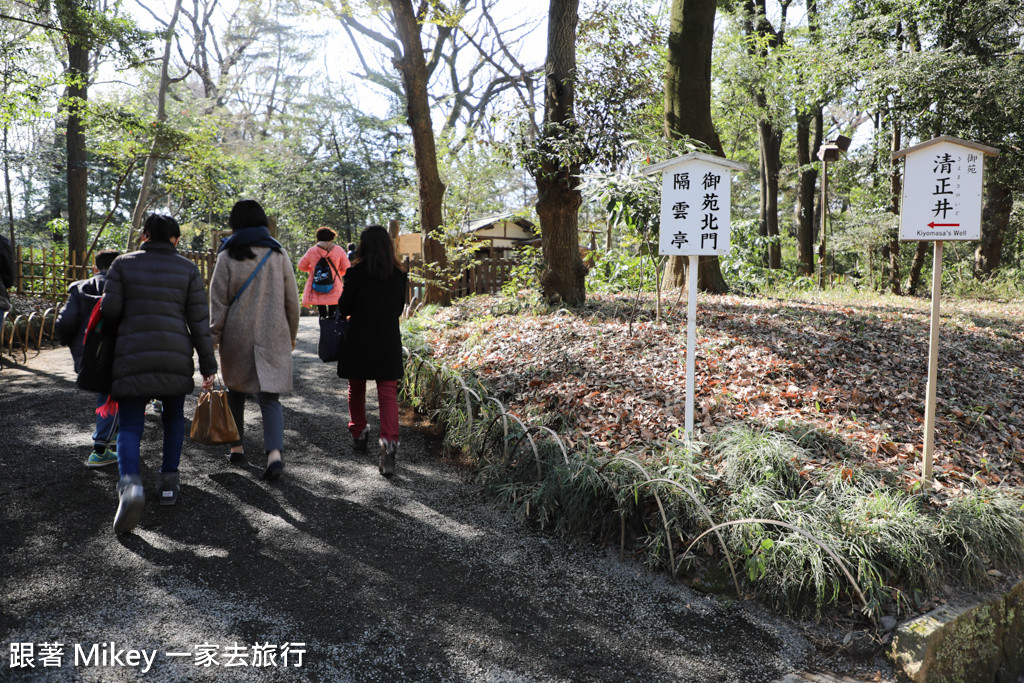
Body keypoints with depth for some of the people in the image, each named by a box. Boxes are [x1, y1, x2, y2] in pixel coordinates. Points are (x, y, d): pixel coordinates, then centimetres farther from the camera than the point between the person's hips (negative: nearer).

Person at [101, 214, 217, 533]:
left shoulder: (123, 263, 3)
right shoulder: (188, 269, 3)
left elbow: (109, 310, -2)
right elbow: (199, 321, 0)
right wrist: (208, 365, 4)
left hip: (132, 358, -1)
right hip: (176, 358, 1)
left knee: (130, 426, 3)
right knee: (174, 418, 21)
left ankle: (130, 482, -21)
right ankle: (169, 481, 22)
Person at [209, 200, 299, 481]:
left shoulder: (227, 257, -3)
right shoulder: (278, 254, 2)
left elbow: (218, 302, -4)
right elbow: (292, 300, 6)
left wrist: (213, 339, 2)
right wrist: (291, 335, 16)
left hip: (237, 338, 0)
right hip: (272, 339, 1)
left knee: (236, 392, 18)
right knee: (270, 397, 0)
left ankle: (236, 447, 26)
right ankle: (275, 452, -17)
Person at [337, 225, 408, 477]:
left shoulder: (356, 272, -9)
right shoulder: (399, 275, -1)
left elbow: (343, 308, -2)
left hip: (359, 341, -1)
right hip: (389, 342, 1)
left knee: (356, 390, 18)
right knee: (388, 393, -1)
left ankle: (359, 434, 32)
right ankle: (389, 443, -17)